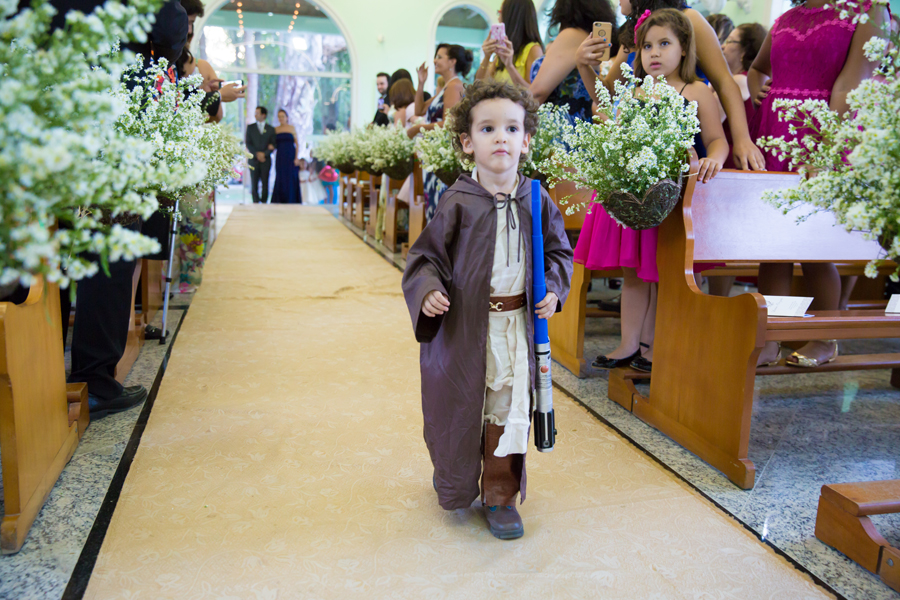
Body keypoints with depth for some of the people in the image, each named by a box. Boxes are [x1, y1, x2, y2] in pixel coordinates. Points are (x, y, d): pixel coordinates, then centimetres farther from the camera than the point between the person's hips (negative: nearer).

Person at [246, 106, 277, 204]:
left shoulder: (271, 129, 8)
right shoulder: (250, 127, 9)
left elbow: (273, 145, 4)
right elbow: (248, 143, 4)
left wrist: (264, 154, -10)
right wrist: (257, 154, -10)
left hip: (266, 159, 0)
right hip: (253, 159, 0)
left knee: (265, 183, 0)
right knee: (254, 183, -1)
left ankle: (264, 202, 6)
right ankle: (255, 202, 3)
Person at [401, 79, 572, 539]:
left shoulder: (536, 201, 1)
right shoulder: (457, 203, -9)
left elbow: (559, 251, 14)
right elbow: (425, 254, -3)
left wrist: (554, 289, -2)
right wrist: (428, 290, -21)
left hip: (516, 324, 2)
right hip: (463, 324, -2)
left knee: (508, 406, 7)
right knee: (459, 406, 13)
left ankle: (500, 494, 27)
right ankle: (454, 484, 40)